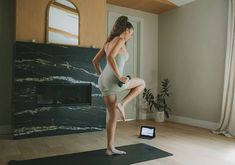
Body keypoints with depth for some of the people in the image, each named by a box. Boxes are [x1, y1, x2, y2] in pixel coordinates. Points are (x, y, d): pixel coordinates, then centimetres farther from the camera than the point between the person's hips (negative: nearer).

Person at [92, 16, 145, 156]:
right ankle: (122, 104, 3)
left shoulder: (108, 42, 21)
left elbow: (95, 61, 23)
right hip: (113, 81, -9)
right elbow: (110, 57, -22)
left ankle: (110, 148, 20)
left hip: (103, 82, 9)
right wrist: (120, 77, -20)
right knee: (142, 83, 17)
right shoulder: (120, 40, -4)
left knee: (113, 116, 15)